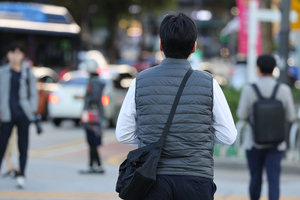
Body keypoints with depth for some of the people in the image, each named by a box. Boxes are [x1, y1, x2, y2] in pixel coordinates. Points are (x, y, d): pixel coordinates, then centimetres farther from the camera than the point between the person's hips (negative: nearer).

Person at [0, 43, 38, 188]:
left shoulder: (28, 72, 4)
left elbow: (33, 93, 9)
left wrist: (32, 109, -1)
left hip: (23, 113, 0)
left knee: (23, 145, 3)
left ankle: (21, 176, 9)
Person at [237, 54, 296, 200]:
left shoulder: (249, 90, -11)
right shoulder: (284, 90, -8)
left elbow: (242, 115, -5)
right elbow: (290, 117, -1)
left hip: (254, 141, 0)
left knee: (255, 177, 14)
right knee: (273, 179, -3)